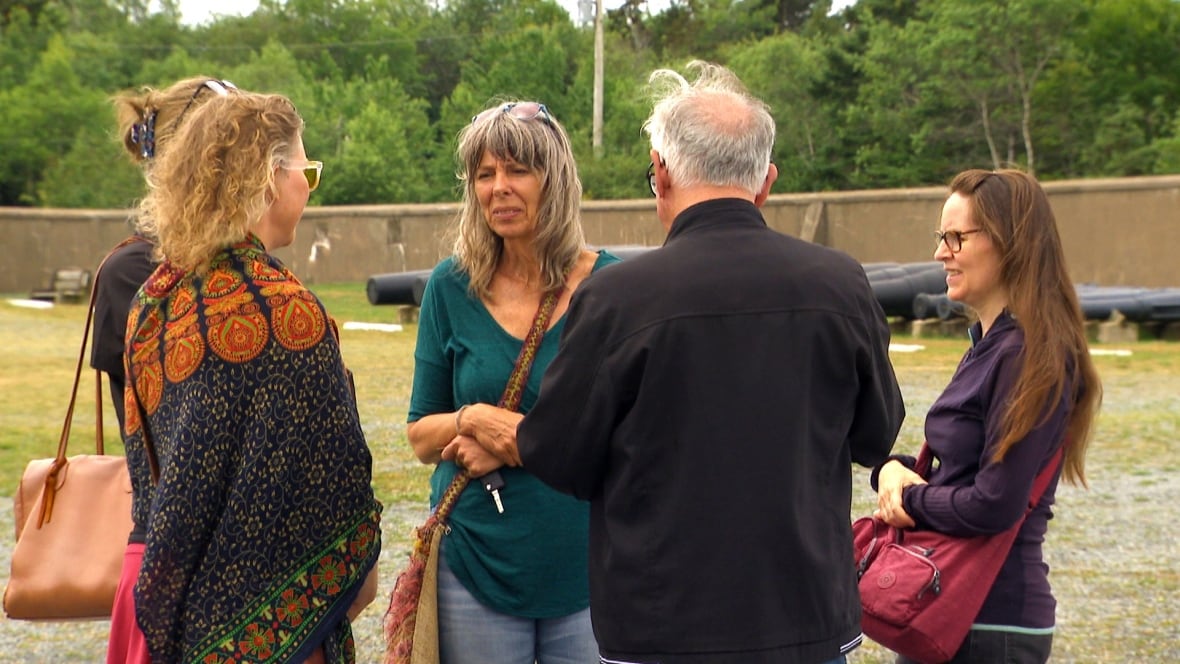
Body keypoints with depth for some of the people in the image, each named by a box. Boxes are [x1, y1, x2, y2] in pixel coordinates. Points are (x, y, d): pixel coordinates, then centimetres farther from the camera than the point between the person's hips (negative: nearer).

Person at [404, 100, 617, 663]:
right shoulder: (452, 288, 1)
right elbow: (420, 436, 6)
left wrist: (518, 441, -16)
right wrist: (471, 420, -15)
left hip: (587, 562, -1)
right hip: (477, 560, 1)